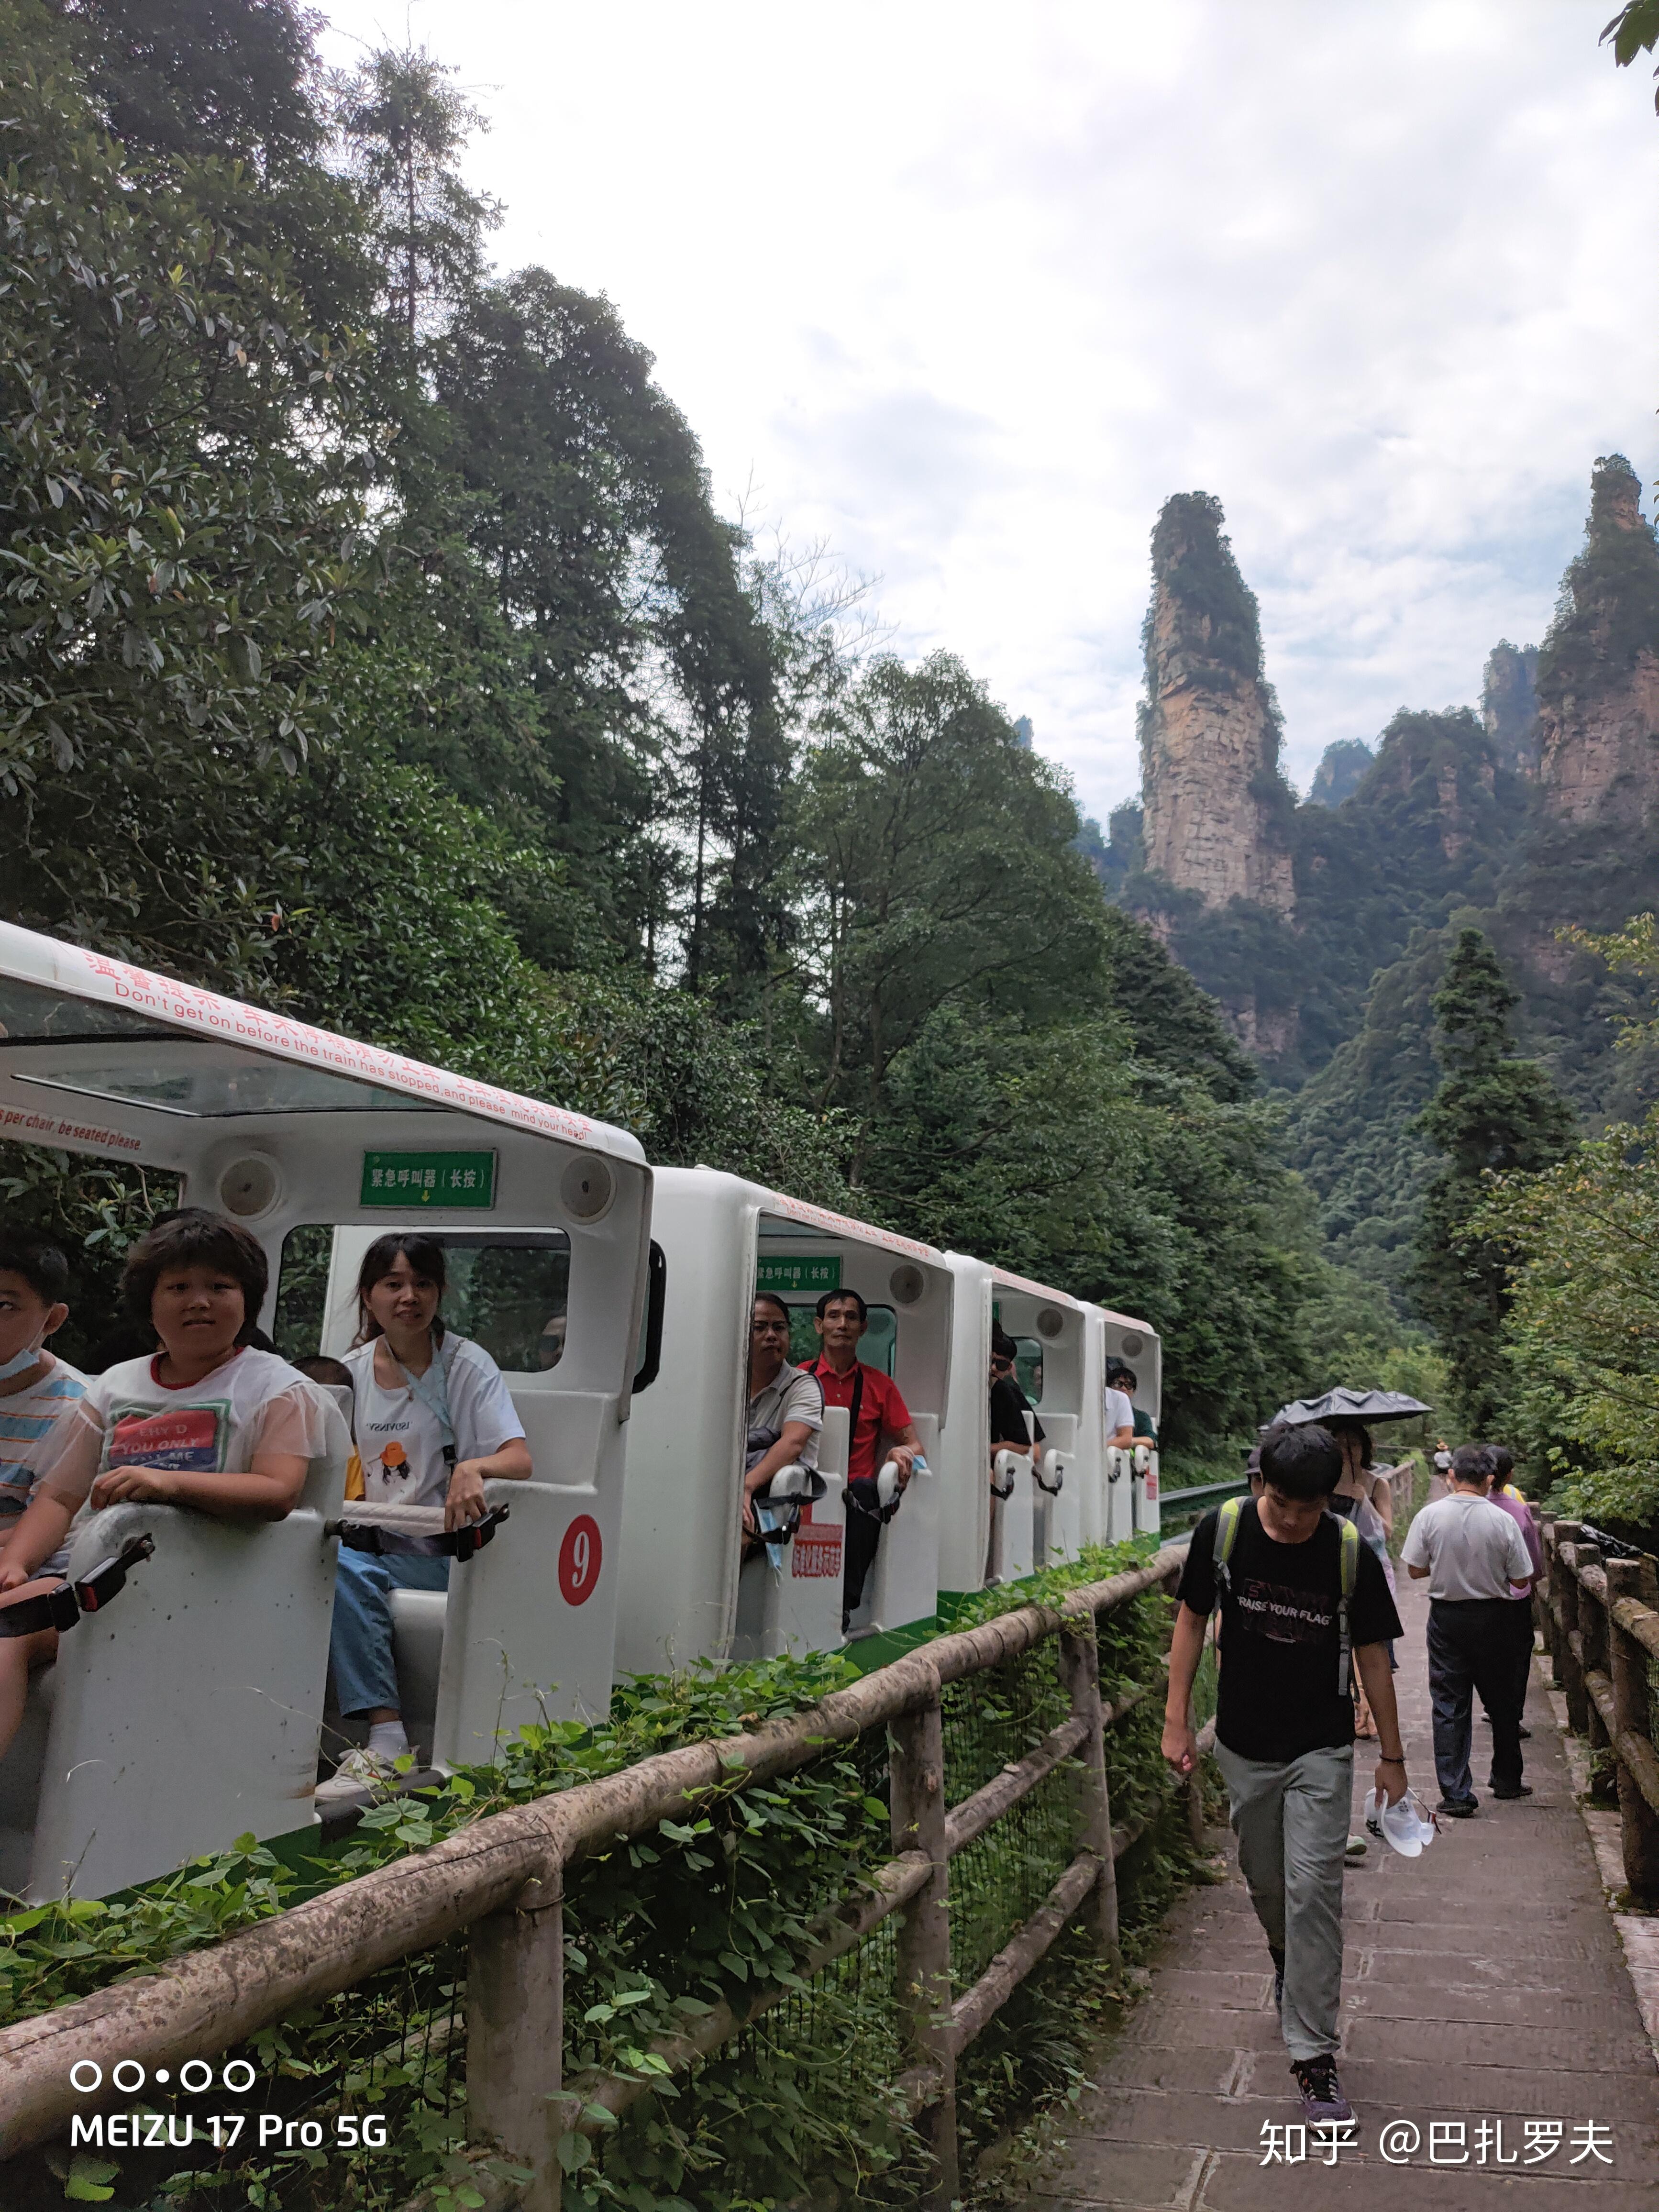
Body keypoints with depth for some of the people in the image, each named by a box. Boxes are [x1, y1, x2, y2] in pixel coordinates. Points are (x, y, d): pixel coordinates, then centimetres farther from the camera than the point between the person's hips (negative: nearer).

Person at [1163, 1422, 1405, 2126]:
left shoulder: (1352, 1555, -14)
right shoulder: (1222, 1530, -12)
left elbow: (1372, 1654, -2)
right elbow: (1192, 1620, 0)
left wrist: (1393, 1757, 4)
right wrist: (1177, 1719, -1)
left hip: (1321, 1751, -2)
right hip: (1244, 1748, 2)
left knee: (1314, 1890, -8)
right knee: (1265, 1883, 16)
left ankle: (1314, 2054, 4)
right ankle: (1286, 1957, 49)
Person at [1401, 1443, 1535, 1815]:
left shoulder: (1429, 1516, -11)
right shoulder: (1503, 1521, -13)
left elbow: (1415, 1570, -5)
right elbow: (1522, 1580, -7)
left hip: (1446, 1617, 0)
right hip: (1493, 1617, 0)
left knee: (1449, 1706, 6)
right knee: (1502, 1702, 18)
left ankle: (1455, 1793, 4)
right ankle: (1507, 1781, 33)